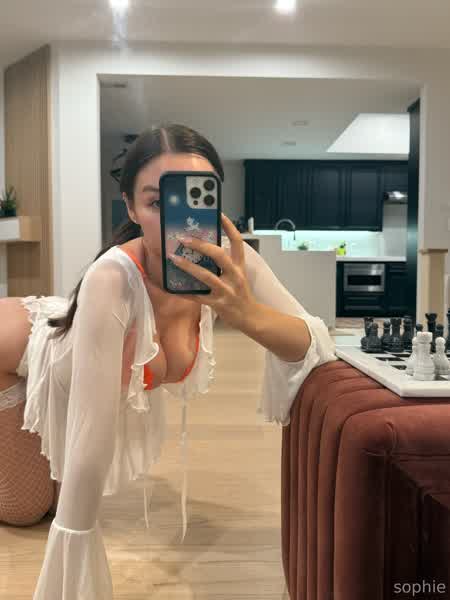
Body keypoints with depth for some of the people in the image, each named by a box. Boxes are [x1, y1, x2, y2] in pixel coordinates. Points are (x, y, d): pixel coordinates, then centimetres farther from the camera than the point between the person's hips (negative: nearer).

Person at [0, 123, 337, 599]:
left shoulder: (229, 260, -30)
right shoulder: (111, 279, -45)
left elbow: (320, 345, -29)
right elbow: (90, 439, -43)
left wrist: (248, 314, -51)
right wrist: (74, 562, -33)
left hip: (131, 395, 4)